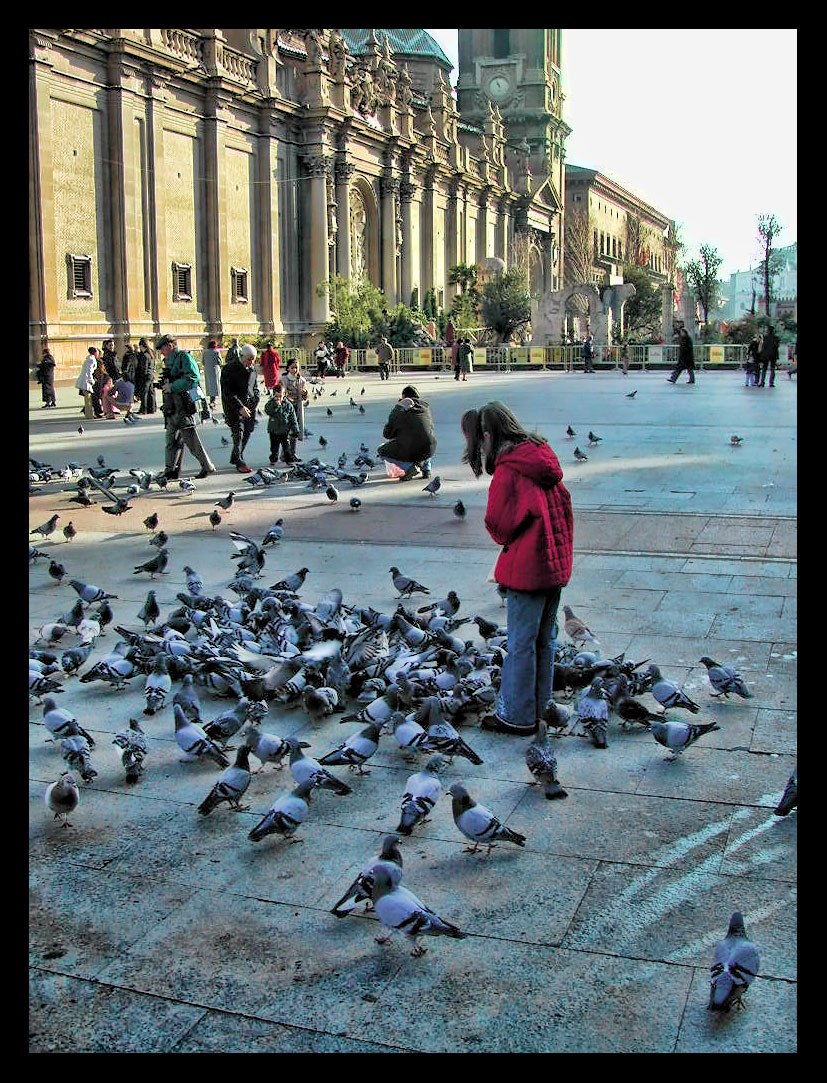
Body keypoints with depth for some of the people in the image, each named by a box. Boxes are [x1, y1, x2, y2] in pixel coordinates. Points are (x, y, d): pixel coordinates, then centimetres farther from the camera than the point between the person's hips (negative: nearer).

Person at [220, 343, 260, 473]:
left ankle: (235, 458, 25)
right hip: (234, 405, -7)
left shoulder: (252, 368, 6)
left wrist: (256, 399, 5)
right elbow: (227, 392, -18)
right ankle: (239, 463, 3)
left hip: (249, 404, 7)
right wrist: (240, 407, -24)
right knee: (238, 433, -8)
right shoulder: (230, 369, -15)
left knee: (248, 431, 9)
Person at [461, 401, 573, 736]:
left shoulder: (507, 470, -18)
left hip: (526, 568, -8)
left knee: (521, 643, 2)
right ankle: (539, 706, 31)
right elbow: (563, 504, 13)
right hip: (557, 563, 8)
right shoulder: (543, 457, 6)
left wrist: (502, 535, 7)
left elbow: (500, 526, -13)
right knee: (544, 639, 18)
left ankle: (517, 717, 11)